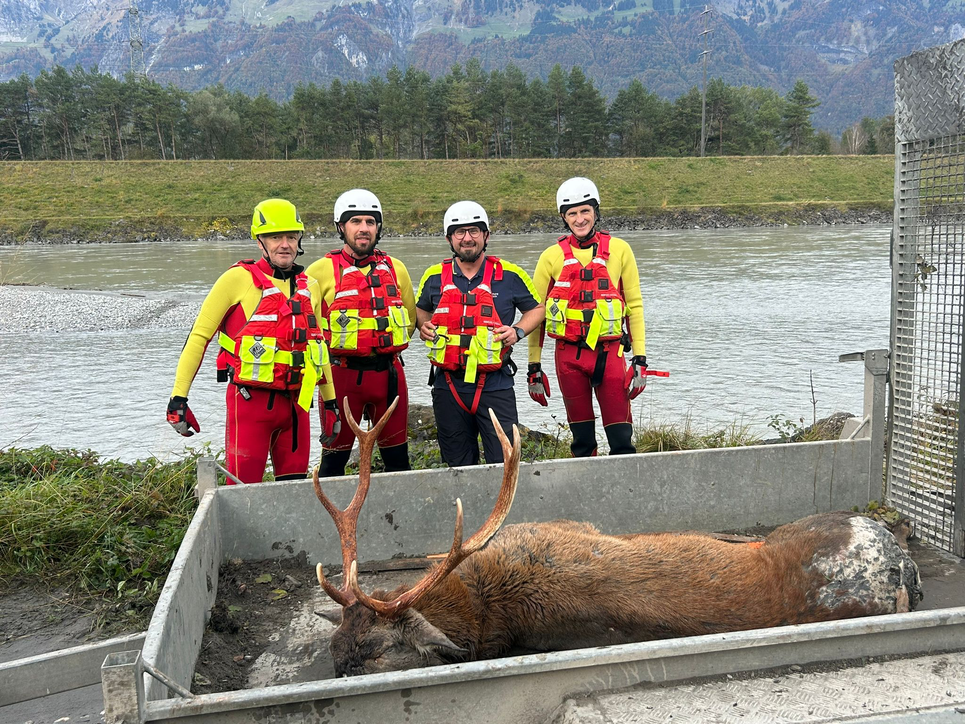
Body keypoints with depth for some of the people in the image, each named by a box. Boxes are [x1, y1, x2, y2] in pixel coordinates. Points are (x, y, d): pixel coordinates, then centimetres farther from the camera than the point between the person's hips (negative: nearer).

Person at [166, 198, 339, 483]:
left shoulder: (309, 287, 12)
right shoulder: (239, 279, -5)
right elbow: (199, 336, -4)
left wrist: (330, 402, 22)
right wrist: (178, 397, -9)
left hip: (296, 402, 6)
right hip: (251, 400, -5)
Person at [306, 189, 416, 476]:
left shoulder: (395, 268, 10)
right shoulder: (322, 271, -2)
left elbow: (410, 318, 21)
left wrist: (384, 341, 10)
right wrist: (333, 346, -2)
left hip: (389, 373, 4)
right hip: (342, 374, -3)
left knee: (397, 457, 11)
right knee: (335, 455, 4)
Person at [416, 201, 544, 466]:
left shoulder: (510, 275, 0)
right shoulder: (434, 277, 6)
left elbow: (536, 308, 13)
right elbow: (421, 308, 25)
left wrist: (518, 332, -5)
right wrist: (424, 326, 4)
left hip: (495, 386, -2)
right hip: (448, 387, 2)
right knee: (458, 466, 13)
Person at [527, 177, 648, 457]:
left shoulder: (619, 250, 3)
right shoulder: (552, 257, 3)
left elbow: (635, 305, 7)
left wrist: (640, 358, 1)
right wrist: (534, 366, 5)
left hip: (610, 352, 0)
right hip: (569, 356, 1)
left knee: (621, 438, -4)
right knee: (582, 439, 10)